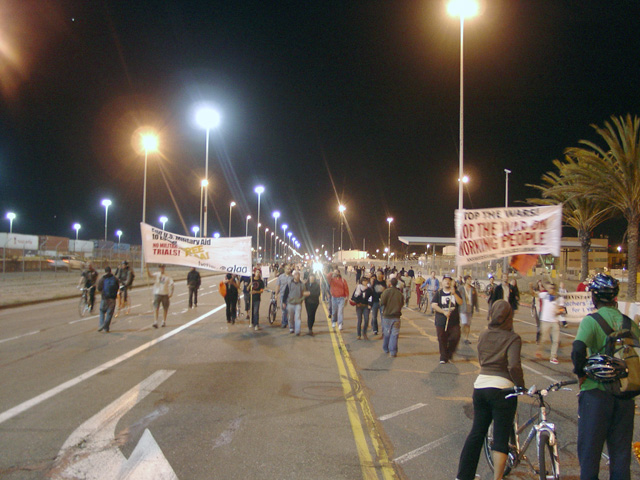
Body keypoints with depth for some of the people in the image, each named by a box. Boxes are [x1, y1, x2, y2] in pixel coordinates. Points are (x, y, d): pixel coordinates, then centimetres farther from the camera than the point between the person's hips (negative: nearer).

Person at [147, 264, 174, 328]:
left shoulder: (168, 276, 1)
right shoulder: (156, 274, 1)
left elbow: (171, 284, -1)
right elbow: (150, 274, -17)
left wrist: (171, 293, -11)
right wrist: (147, 268, -33)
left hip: (165, 294, 1)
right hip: (157, 293, -1)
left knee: (165, 308, 10)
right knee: (156, 308, -9)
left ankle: (164, 322, 23)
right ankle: (155, 322, -14)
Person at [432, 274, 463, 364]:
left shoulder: (455, 292, 10)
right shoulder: (438, 293, 5)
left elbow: (460, 303, -4)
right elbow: (433, 305, -5)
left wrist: (454, 293, -17)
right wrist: (444, 312, -16)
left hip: (454, 321, 1)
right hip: (441, 322, -1)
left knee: (455, 337, -7)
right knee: (442, 340, -1)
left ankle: (449, 354, 16)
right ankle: (443, 357, 10)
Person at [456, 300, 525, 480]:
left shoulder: (484, 335, 7)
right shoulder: (513, 338, -9)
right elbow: (514, 366, -21)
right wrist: (521, 385, -8)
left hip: (480, 386, 5)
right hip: (502, 388, -5)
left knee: (476, 432, 17)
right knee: (501, 437, 4)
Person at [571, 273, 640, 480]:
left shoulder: (591, 320, -10)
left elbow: (578, 350, -24)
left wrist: (580, 372, -8)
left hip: (597, 391, -4)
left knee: (589, 448, 7)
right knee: (621, 450, 14)